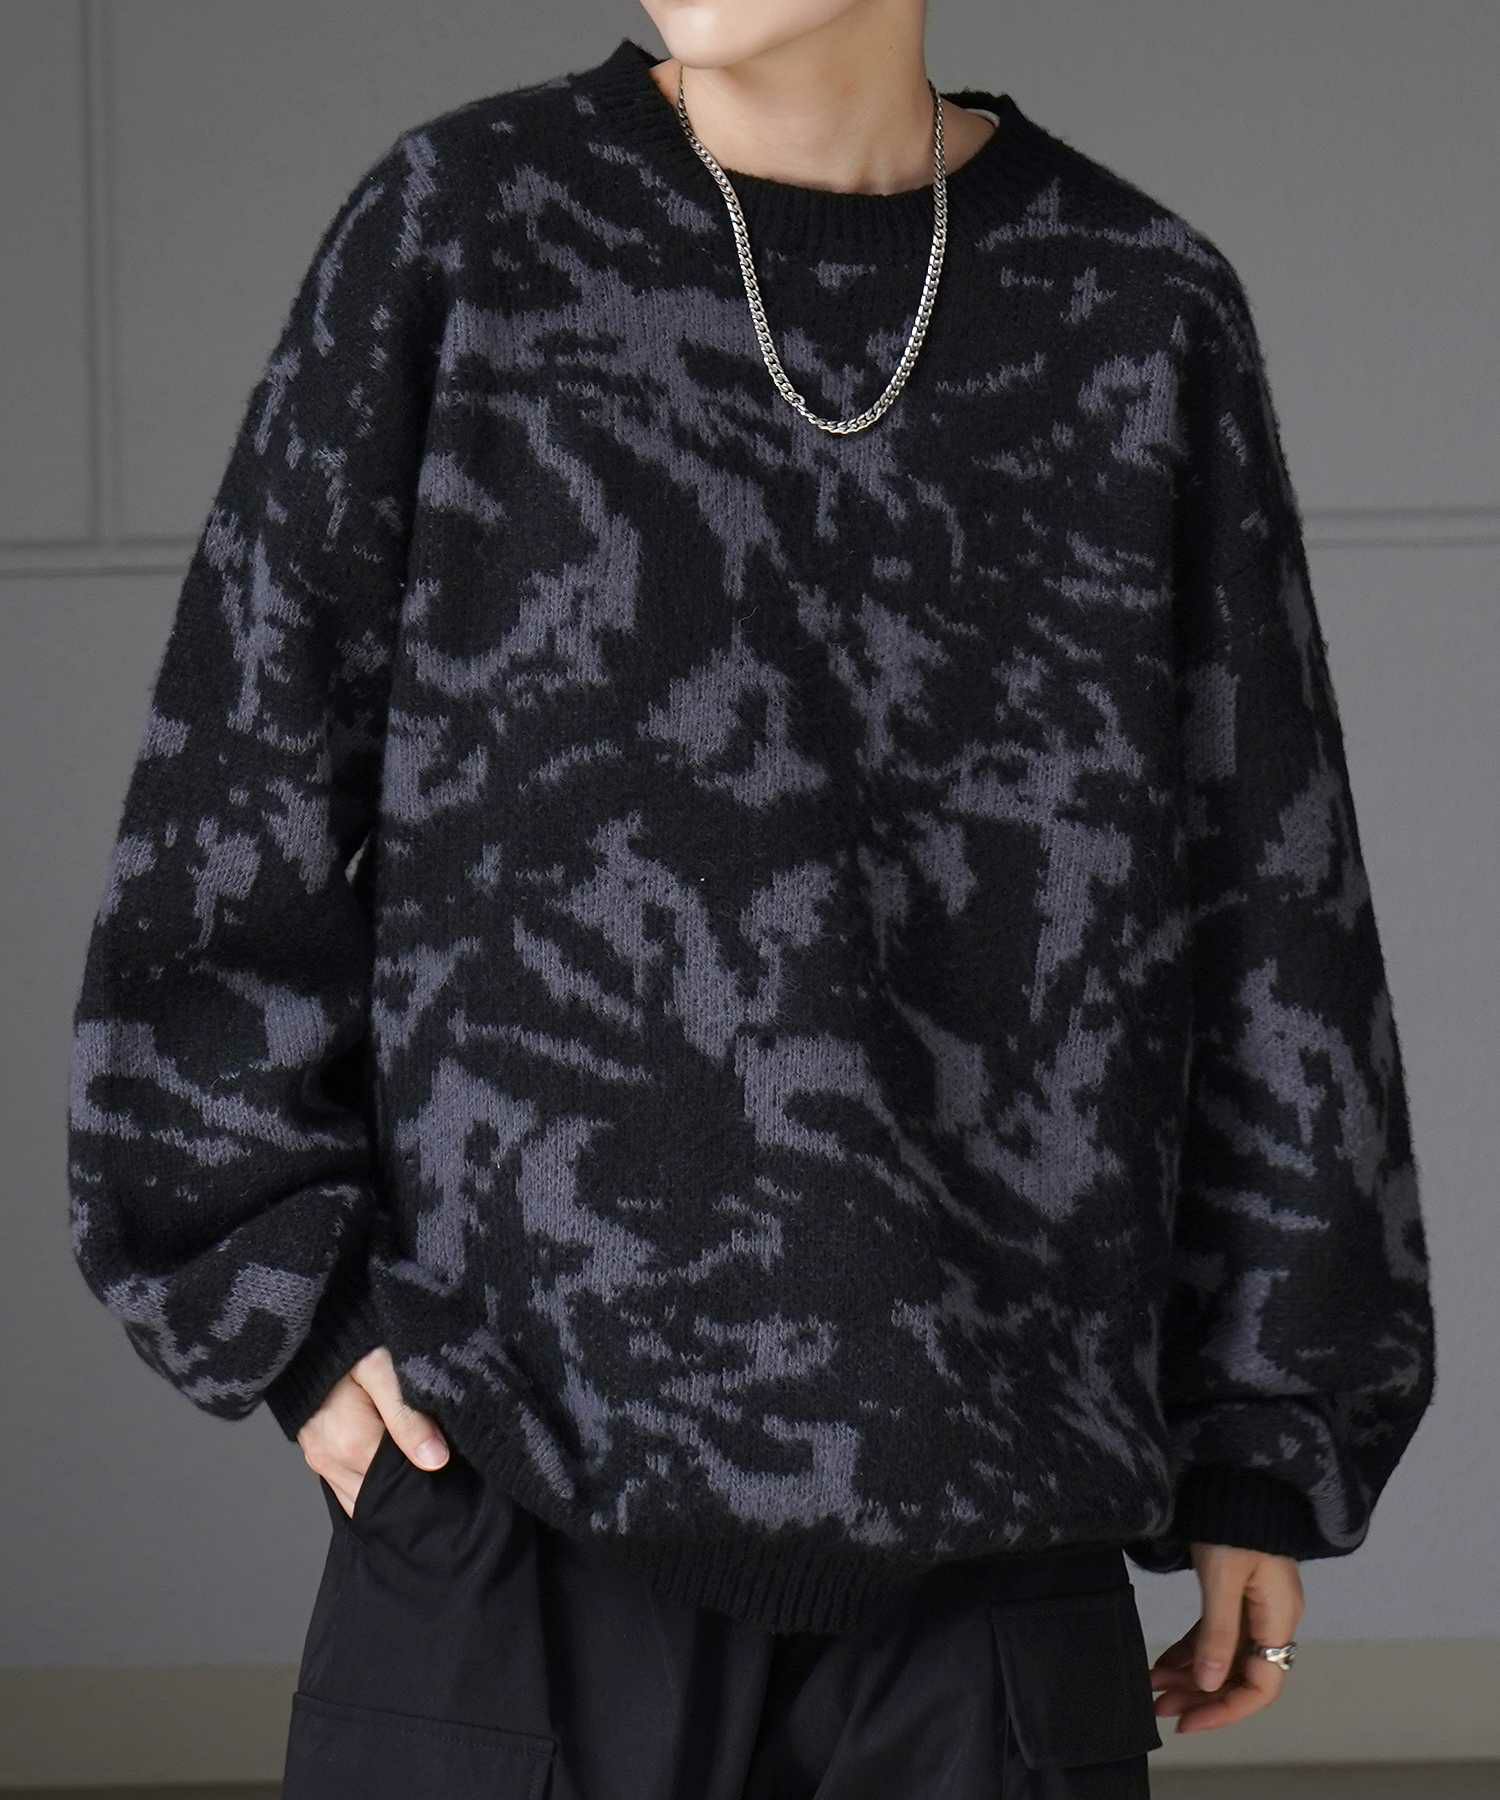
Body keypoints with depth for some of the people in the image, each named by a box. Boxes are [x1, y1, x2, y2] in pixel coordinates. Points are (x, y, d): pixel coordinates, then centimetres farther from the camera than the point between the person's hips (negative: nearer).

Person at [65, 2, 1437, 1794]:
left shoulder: (1143, 307, 6)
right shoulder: (463, 228, 2)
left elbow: (1263, 911, 9)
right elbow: (235, 790, 3)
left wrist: (1265, 1450, 8)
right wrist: (293, 1301, -4)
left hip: (991, 1513, 2)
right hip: (519, 1469, -1)